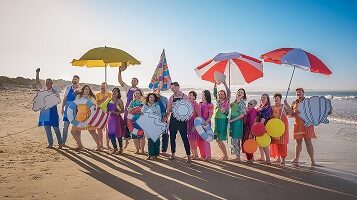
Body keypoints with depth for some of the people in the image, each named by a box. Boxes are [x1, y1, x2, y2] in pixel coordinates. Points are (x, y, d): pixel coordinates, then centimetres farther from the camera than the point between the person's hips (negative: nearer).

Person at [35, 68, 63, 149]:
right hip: (44, 111, 5)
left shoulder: (55, 91, -2)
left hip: (52, 110, -4)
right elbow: (37, 83, 7)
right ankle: (50, 143, 17)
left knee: (55, 127, -2)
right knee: (47, 128, 8)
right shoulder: (43, 89, 9)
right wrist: (37, 73, -1)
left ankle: (60, 143, 8)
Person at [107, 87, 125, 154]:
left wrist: (115, 112, -18)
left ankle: (120, 148, 13)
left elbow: (122, 111, -7)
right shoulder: (109, 100, 11)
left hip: (117, 118, -5)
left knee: (118, 134, -3)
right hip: (110, 118, 5)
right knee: (111, 134, 4)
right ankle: (115, 148, 19)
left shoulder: (119, 101, -3)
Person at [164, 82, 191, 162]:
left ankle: (188, 155, 4)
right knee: (172, 137, 10)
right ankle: (173, 154, 23)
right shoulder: (171, 98, 9)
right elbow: (169, 110, 10)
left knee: (184, 138, -3)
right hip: (173, 119, 5)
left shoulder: (184, 96, -3)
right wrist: (166, 117, 0)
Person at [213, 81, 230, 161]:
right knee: (217, 139, 9)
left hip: (223, 121, -7)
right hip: (217, 120, 7)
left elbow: (229, 93, -15)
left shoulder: (226, 101, -3)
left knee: (220, 140, -7)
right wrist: (215, 84, 0)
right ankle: (224, 155, 21)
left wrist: (225, 84, -21)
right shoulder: (218, 101, 12)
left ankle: (226, 156, 5)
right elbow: (214, 93, 10)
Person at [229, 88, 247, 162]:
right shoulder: (234, 102, 13)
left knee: (235, 140, -5)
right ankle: (237, 156, 19)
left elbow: (242, 114, -14)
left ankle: (238, 157, 4)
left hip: (237, 122, -8)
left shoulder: (242, 102, -9)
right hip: (233, 122, 8)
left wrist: (233, 120, -15)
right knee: (234, 140, 11)